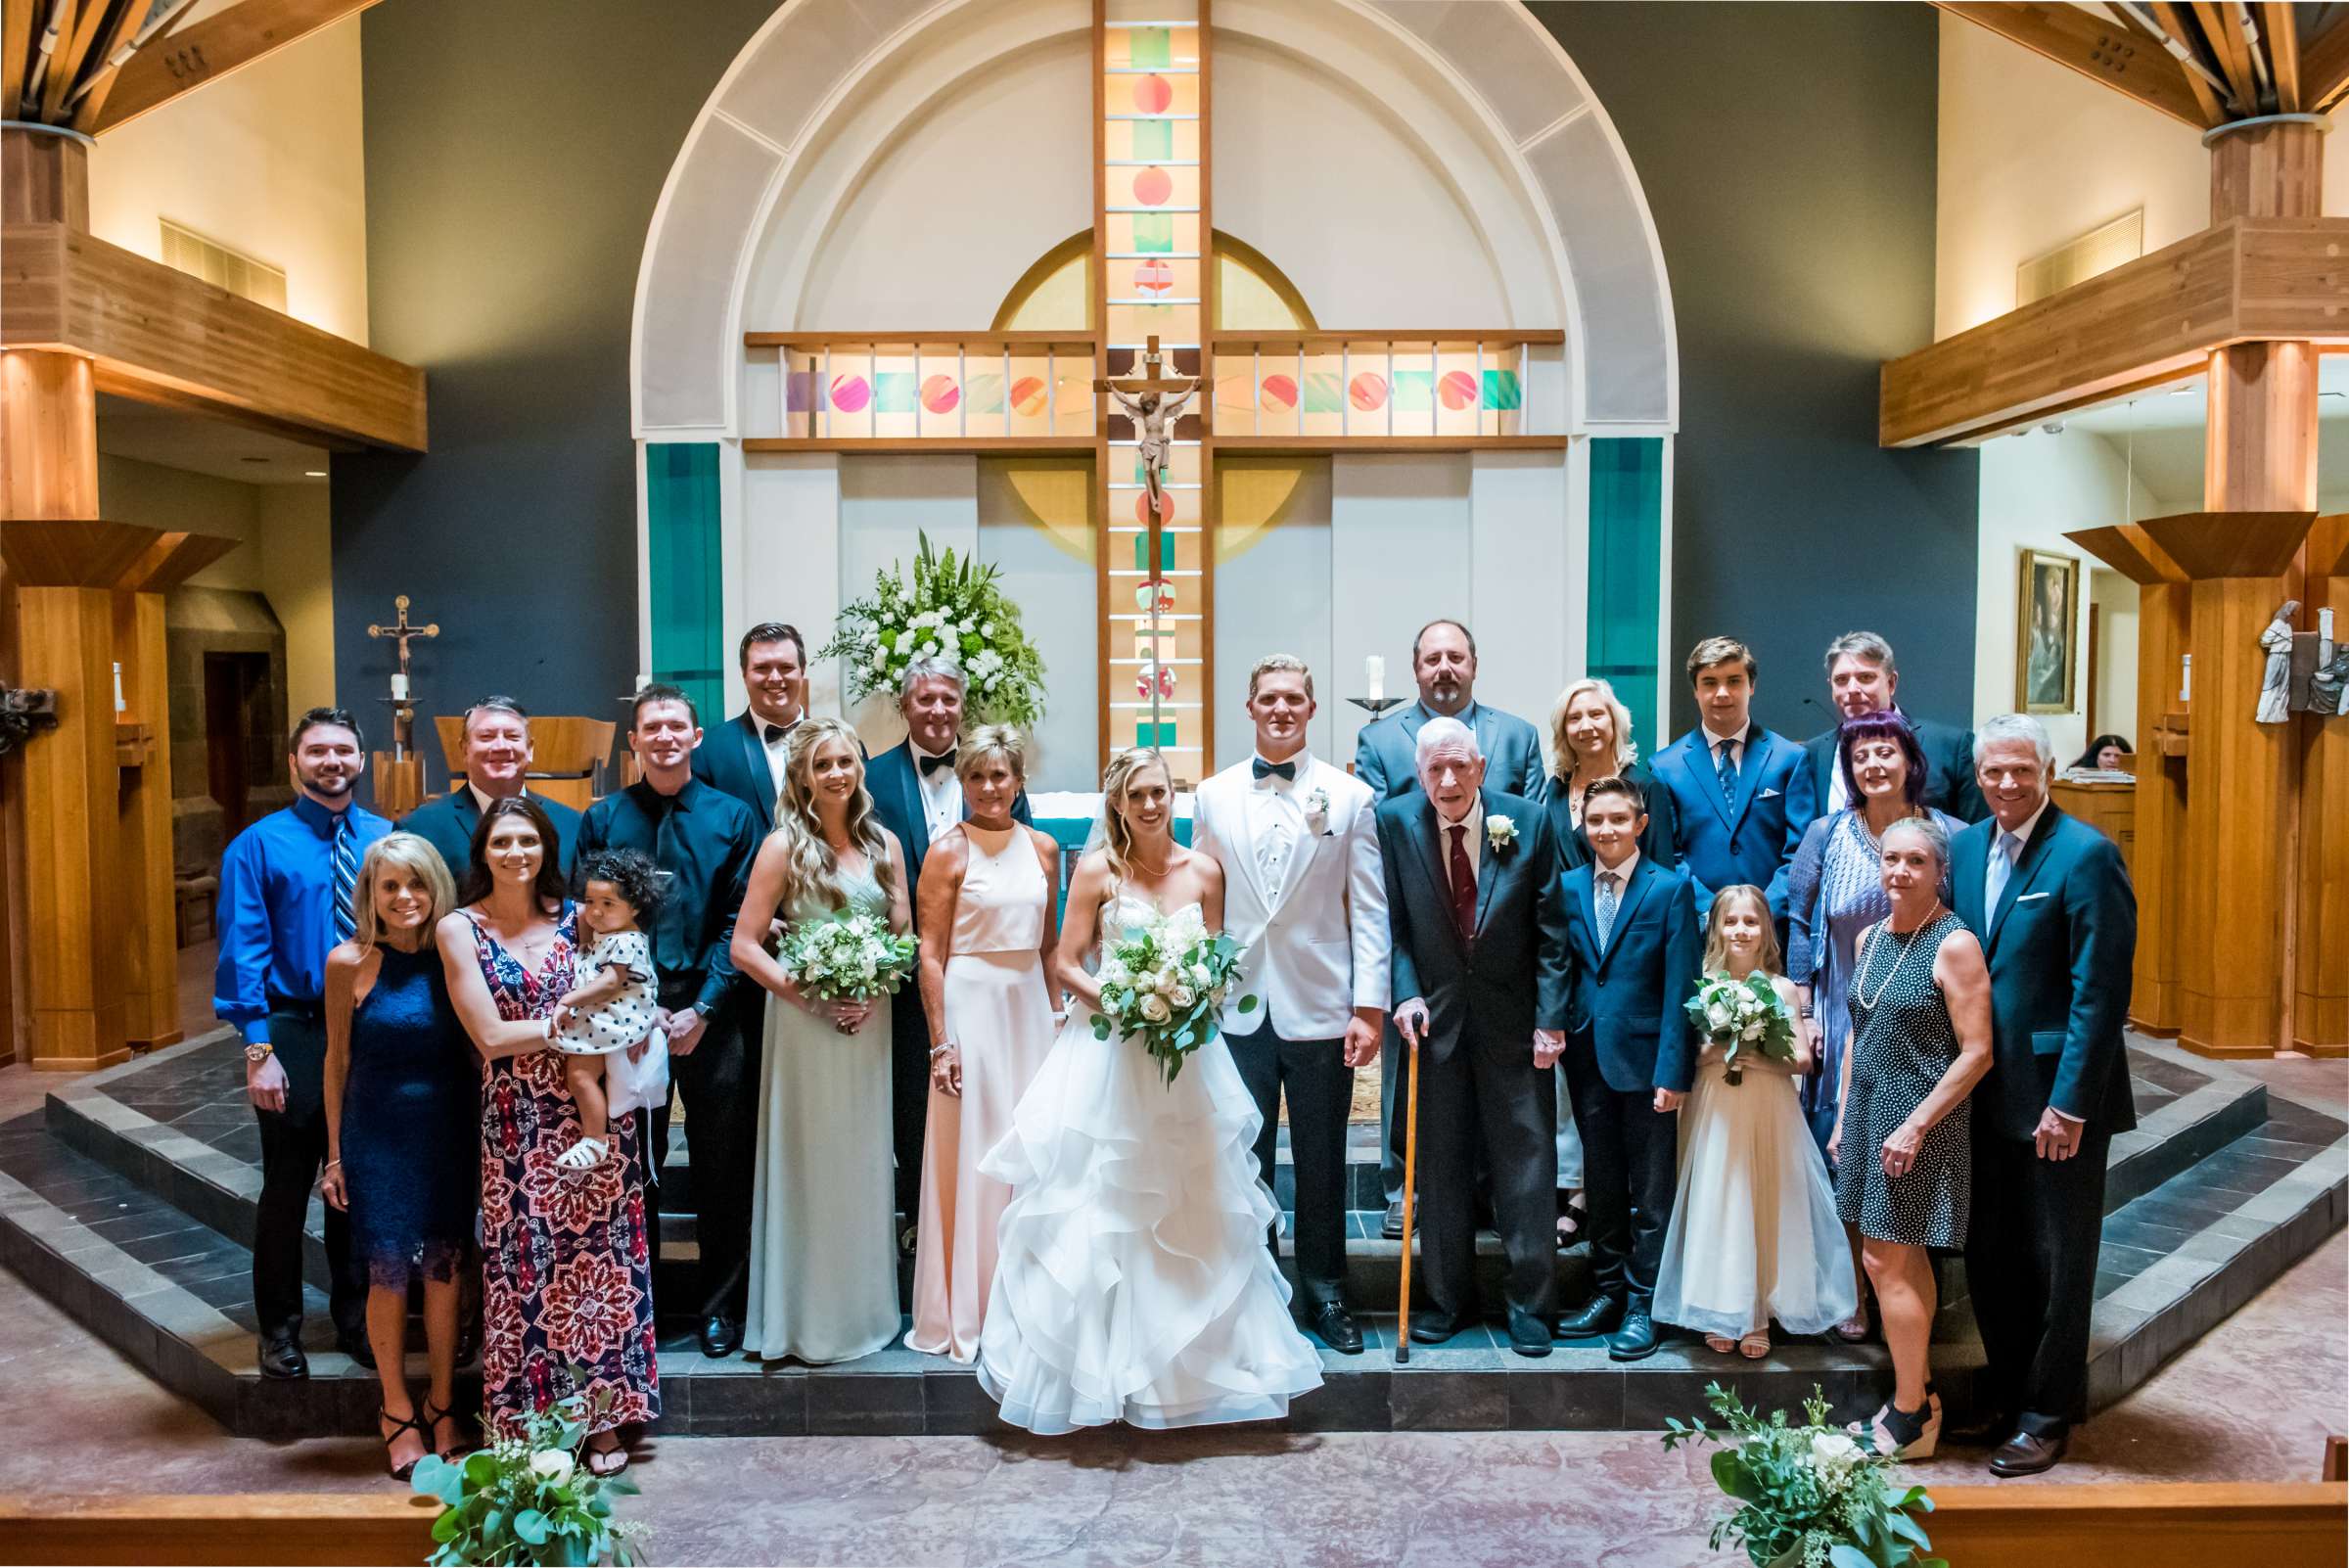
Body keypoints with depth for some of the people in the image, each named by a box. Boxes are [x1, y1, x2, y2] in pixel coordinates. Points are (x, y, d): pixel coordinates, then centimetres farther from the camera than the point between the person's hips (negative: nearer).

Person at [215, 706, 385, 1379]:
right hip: (295, 1032, -2)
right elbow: (243, 952, -8)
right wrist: (259, 1050, -15)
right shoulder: (259, 845, -5)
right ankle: (280, 1330, 25)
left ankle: (355, 1319, 30)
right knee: (287, 1187, 8)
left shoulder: (388, 840, 2)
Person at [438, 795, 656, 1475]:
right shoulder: (460, 929, -2)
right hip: (518, 1122, -2)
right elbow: (491, 1036, -9)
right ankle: (532, 1426, 16)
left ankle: (603, 1419, 17)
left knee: (603, 1254, 5)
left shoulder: (575, 918, 5)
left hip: (597, 1109, 2)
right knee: (529, 1265, 2)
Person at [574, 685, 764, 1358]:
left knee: (723, 1169, 6)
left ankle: (721, 1308, 19)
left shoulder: (733, 817, 3)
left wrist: (701, 1009, -10)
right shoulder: (602, 820, 4)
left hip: (714, 1016, 0)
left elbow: (741, 921, -1)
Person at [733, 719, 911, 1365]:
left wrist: (875, 991, -8)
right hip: (805, 1023, -4)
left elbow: (904, 935, 10)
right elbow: (744, 946, -9)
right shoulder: (784, 845, -6)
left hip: (870, 1024, 4)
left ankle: (863, 1307, 26)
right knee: (809, 1164, 3)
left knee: (864, 1164, 12)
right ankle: (806, 1318, 16)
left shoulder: (884, 844, 7)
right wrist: (813, 995, -16)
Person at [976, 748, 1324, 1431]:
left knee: (1194, 1211, 9)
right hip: (1109, 1056, -3)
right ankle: (1099, 1360, 15)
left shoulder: (1204, 870, 3)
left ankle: (1196, 1357, 24)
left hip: (1187, 1057, 3)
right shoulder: (1097, 868, -5)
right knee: (1102, 1212, 2)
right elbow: (1066, 965, -4)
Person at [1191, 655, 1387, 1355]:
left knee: (1322, 1161, 9)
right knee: (1245, 1158, 9)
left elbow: (1369, 909, -2)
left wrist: (1370, 1008, -6)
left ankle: (1325, 1295, 25)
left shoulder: (1349, 796, 0)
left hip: (1319, 1007, -1)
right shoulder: (1213, 797, 6)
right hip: (1238, 1007, 2)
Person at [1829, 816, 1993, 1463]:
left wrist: (1915, 1125, -18)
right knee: (1906, 1262, 14)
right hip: (1870, 1112, 7)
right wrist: (1843, 1119, 12)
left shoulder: (1954, 944, -14)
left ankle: (1909, 1417, 10)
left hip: (1920, 1121, -7)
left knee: (1887, 1263, -3)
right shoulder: (1871, 938, 8)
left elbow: (1976, 1052, -16)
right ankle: (1919, 1396, 25)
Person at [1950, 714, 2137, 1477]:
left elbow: (2101, 991, -16)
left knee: (2057, 1262, 8)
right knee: (1989, 1256, 14)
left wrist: (2070, 1103, -18)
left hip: (2058, 1095, -6)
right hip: (1987, 1092, 6)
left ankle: (2049, 1413, 22)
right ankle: (2007, 1392, 31)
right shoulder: (1968, 846, 7)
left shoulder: (2085, 854, -14)